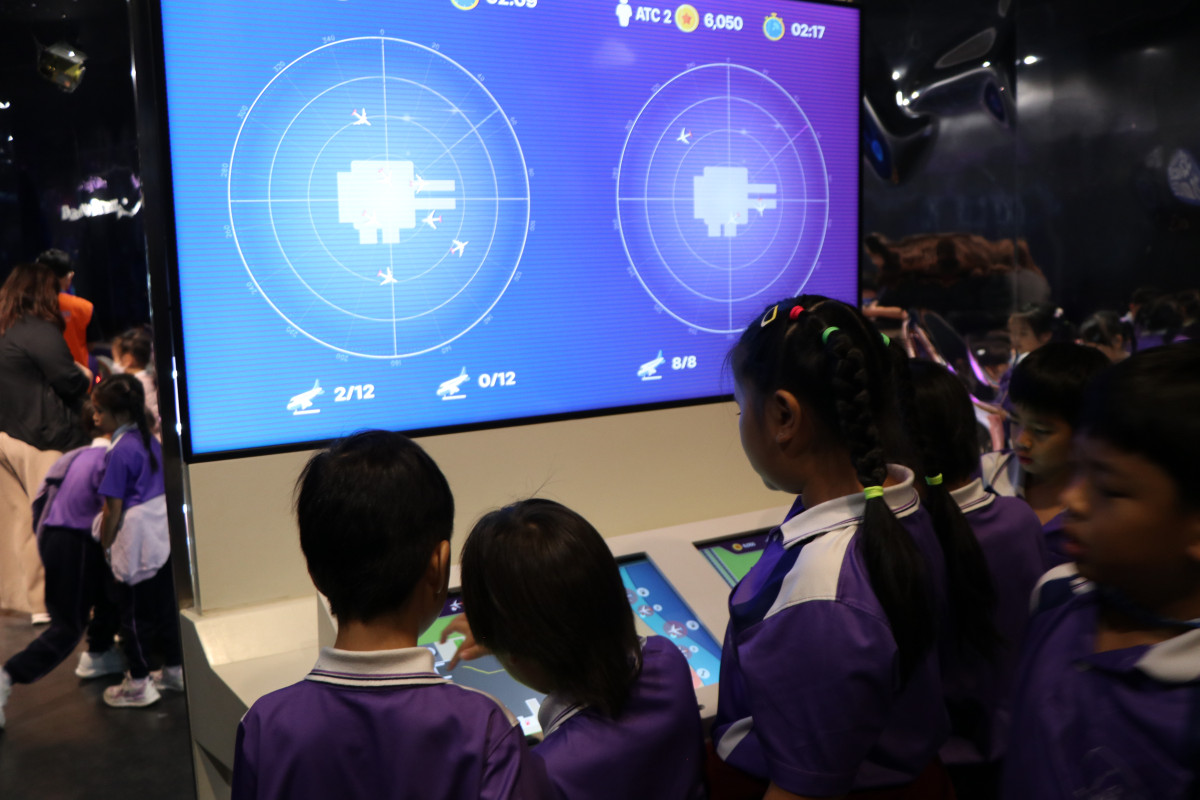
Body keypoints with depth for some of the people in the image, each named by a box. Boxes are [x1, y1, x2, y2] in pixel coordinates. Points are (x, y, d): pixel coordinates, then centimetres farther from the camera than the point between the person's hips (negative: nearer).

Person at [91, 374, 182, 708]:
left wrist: (104, 546, -5)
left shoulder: (119, 452, -18)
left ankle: (138, 684, 16)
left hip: (136, 540, -8)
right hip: (163, 533, 8)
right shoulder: (151, 441, 6)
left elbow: (113, 509, -16)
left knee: (135, 614, 5)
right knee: (165, 605, 17)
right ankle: (175, 670, 28)